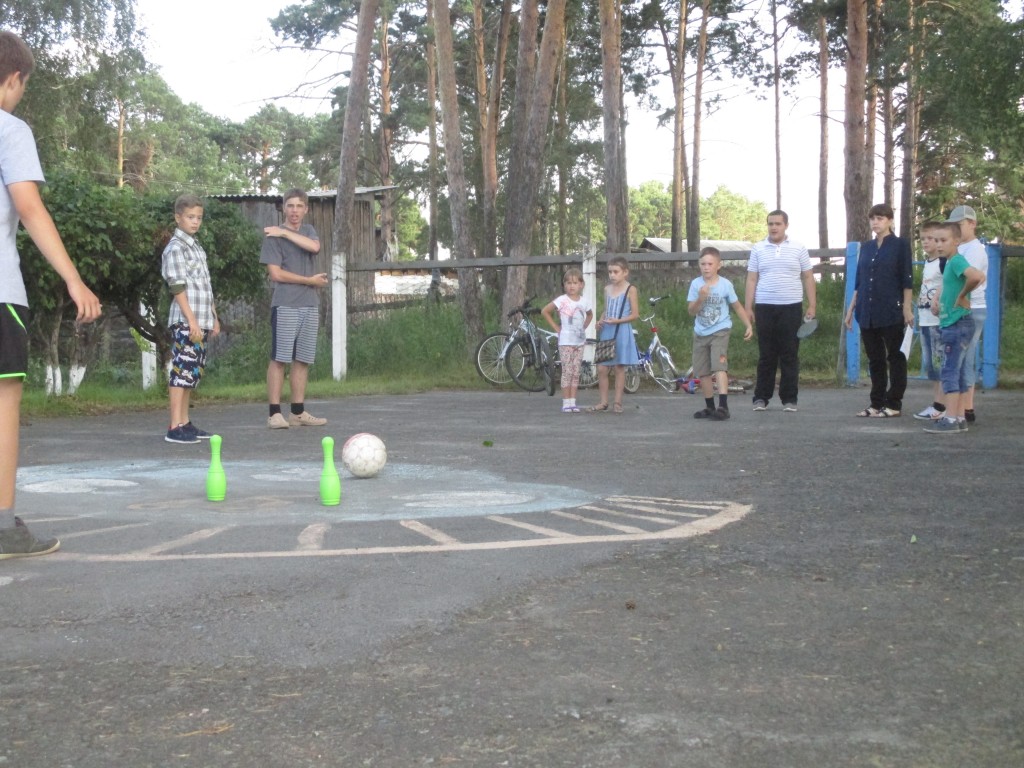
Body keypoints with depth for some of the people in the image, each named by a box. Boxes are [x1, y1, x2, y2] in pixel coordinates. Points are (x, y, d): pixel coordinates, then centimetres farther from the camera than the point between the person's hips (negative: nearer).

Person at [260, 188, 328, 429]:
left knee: (303, 360, 6)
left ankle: (298, 413, 10)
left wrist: (285, 233, -8)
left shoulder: (309, 231, 17)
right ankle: (275, 413, -6)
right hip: (285, 306, -5)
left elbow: (314, 247, -6)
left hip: (310, 306, 5)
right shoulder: (273, 236, 0)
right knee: (279, 359, -7)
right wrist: (311, 280, -3)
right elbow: (275, 273, -8)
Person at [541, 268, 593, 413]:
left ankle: (572, 402, 8)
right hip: (566, 341, -4)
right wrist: (556, 328, -5)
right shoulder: (562, 300, -8)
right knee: (567, 372, -6)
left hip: (580, 341, 4)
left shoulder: (584, 302, 5)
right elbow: (545, 311, -4)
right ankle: (566, 403, -3)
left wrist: (584, 327, 9)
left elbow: (590, 315, 25)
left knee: (576, 373, 5)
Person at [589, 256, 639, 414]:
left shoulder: (630, 290, -5)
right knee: (601, 368, 1)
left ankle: (617, 402, 9)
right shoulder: (607, 289, 12)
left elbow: (635, 314, -7)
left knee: (619, 367, 2)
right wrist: (600, 321, -1)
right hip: (606, 332, 5)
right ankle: (603, 402, 10)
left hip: (621, 332, -5)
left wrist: (617, 321, -19)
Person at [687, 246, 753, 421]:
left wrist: (749, 325, 1)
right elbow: (691, 311, -6)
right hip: (700, 333, 4)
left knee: (719, 367, -19)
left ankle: (723, 406, -25)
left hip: (720, 331, -4)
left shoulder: (725, 284, -6)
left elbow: (737, 306, 5)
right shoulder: (696, 284, -3)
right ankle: (710, 407, 22)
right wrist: (701, 298, -23)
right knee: (702, 372, 9)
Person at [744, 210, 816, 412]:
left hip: (791, 307, 0)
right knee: (766, 355, 4)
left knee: (790, 355, 2)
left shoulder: (798, 249, 6)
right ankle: (761, 397, 10)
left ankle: (789, 399, 8)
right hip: (765, 307, 0)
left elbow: (808, 278, 7)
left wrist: (812, 306, 0)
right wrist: (748, 307, 0)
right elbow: (751, 280, 7)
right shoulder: (758, 249, 7)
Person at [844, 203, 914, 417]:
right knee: (874, 359, 9)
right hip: (867, 312, 5)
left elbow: (907, 280, -5)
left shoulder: (900, 245, -1)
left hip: (891, 311, -5)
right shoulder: (866, 247, 13)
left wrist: (907, 308, -11)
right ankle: (877, 403, 15)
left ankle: (894, 404, 5)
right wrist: (851, 308, 12)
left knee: (894, 357, 2)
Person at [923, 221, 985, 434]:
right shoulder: (950, 263, 14)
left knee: (950, 371, -8)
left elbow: (976, 276, -35)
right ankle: (959, 418, 17)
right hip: (951, 324, 10)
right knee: (958, 373, 12)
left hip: (957, 325, -10)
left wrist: (963, 295, -19)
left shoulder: (957, 260, -15)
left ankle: (950, 420, -7)